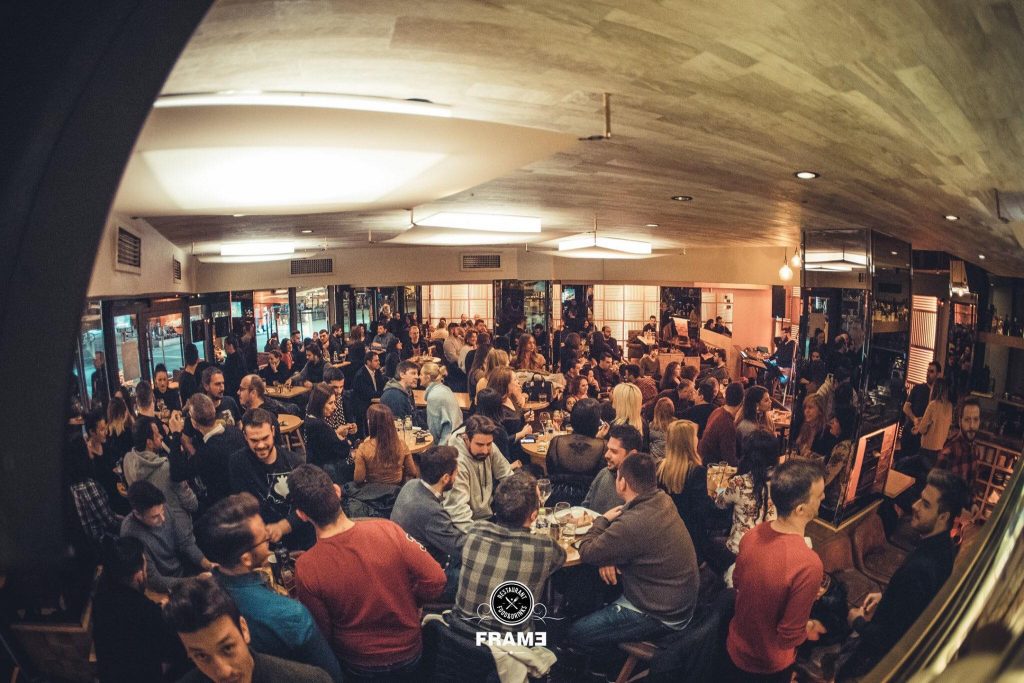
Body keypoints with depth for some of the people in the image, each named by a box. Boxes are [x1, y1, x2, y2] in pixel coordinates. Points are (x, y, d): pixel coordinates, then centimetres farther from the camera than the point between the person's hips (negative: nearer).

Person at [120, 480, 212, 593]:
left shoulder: (165, 510, -15)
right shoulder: (131, 533, -29)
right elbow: (154, 580, -23)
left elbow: (186, 542, -4)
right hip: (165, 588, -5)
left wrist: (208, 564, -19)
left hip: (184, 567, 5)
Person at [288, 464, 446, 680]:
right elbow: (436, 581, -18)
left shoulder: (306, 569, -25)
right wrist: (406, 603, 0)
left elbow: (322, 632, -12)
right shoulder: (387, 531, -25)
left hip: (359, 668, 0)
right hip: (409, 653, 1)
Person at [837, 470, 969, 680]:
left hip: (886, 653, -8)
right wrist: (885, 596, 7)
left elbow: (890, 637, -31)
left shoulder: (919, 568, -39)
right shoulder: (943, 547, -10)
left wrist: (857, 622, -15)